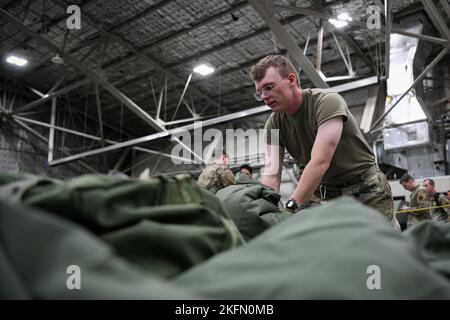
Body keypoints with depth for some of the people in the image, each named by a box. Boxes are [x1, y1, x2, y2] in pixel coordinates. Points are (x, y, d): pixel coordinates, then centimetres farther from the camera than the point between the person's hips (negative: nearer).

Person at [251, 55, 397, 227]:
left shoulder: (327, 101, -22)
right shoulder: (274, 124, -5)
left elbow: (320, 161, -32)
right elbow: (271, 175, -15)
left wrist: (291, 207, -39)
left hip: (366, 192, -4)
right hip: (327, 195, 5)